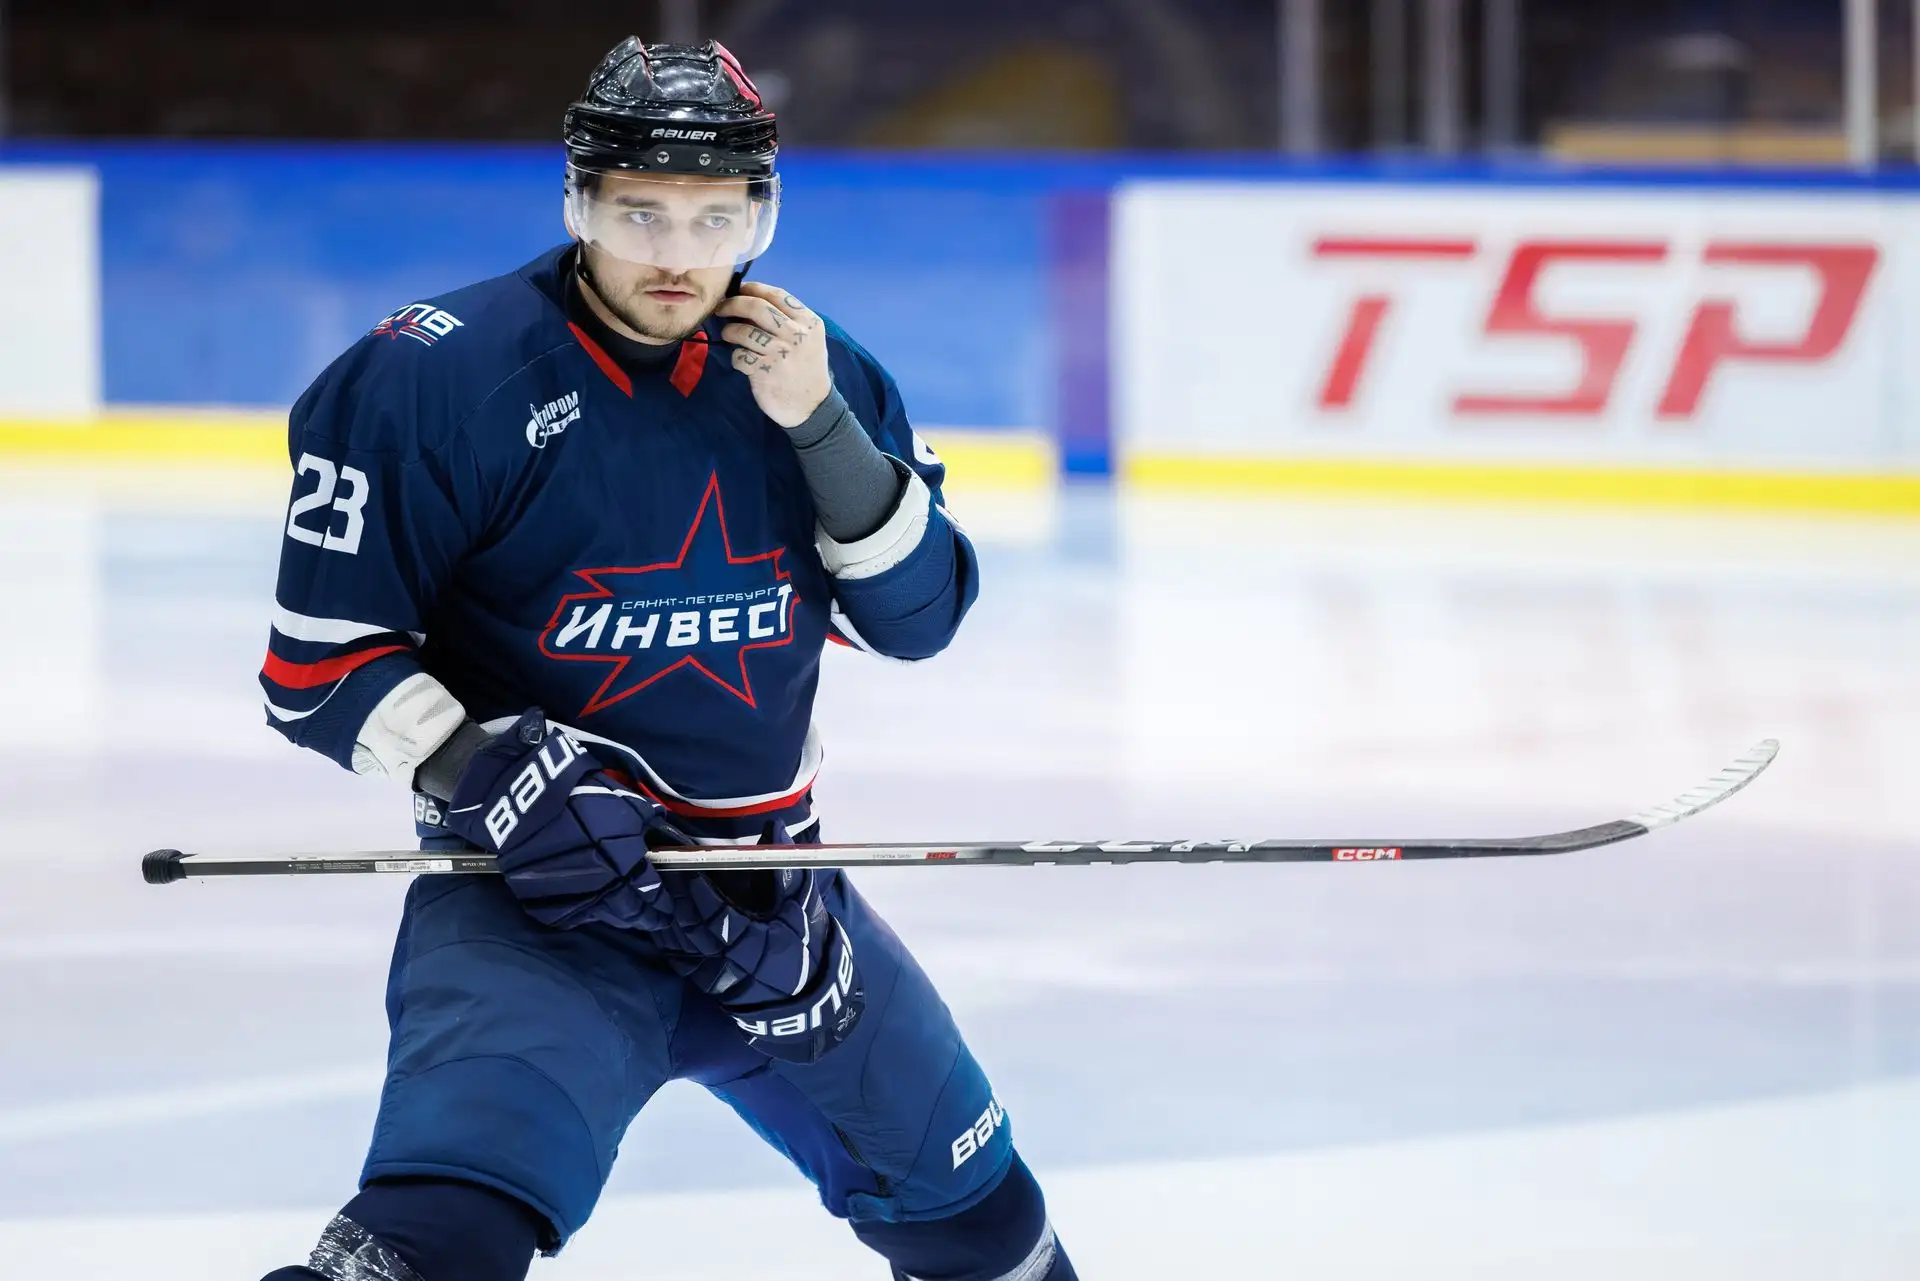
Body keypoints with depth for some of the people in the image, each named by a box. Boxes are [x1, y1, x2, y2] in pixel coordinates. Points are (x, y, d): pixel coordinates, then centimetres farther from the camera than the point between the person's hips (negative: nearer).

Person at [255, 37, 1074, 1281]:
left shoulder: (814, 369, 2)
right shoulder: (430, 380, -15)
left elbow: (918, 616, -2)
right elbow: (322, 662, -12)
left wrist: (820, 427, -16)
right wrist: (485, 773, -27)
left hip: (768, 885, 6)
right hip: (534, 890, -6)